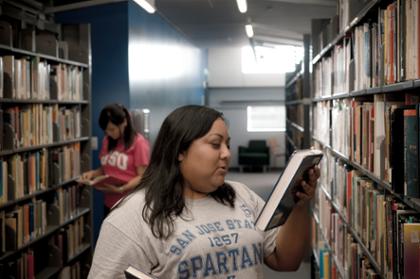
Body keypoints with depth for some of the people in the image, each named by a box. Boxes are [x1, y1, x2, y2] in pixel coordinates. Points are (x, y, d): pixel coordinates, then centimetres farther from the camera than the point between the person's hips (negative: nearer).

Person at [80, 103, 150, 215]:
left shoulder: (139, 142, -8)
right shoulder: (107, 141, 12)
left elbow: (142, 177, -11)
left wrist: (121, 189, -25)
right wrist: (93, 173, -1)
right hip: (110, 203, 6)